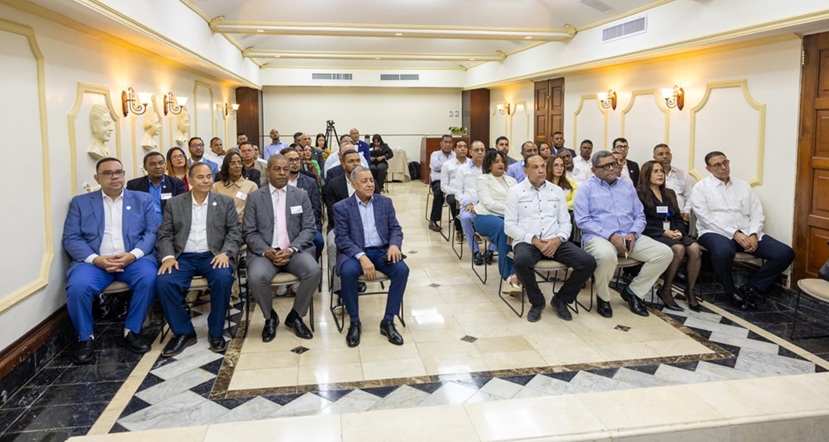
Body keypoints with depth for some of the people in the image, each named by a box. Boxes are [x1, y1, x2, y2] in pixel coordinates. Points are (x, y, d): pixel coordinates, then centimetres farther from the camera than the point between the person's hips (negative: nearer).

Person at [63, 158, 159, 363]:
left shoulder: (142, 199, 12)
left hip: (133, 259, 0)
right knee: (78, 286, -30)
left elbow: (152, 232, 4)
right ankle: (85, 338, -5)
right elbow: (71, 239, 3)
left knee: (149, 277, -31)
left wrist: (133, 255, -15)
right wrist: (96, 259, -16)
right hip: (94, 261, 0)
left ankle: (131, 331, -11)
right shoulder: (80, 202, 12)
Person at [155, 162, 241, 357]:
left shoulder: (225, 202, 11)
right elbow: (164, 235, 8)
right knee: (163, 281, -28)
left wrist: (225, 253, -14)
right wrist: (168, 256, -11)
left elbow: (235, 232, 5)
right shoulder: (174, 203, 13)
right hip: (183, 257, 1)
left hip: (213, 255, -1)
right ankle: (183, 332, -8)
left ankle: (216, 332, -13)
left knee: (223, 278, -33)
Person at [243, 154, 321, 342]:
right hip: (265, 251, -1)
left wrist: (291, 249, -14)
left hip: (295, 250, 1)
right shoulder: (255, 197, 7)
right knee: (256, 277, -31)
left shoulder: (301, 195, 9)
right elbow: (249, 232, 2)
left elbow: (309, 229, 2)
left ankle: (295, 316, -2)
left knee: (314, 271, -28)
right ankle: (270, 317, 0)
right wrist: (266, 251, -16)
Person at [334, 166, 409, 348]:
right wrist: (362, 257, -23)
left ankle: (388, 321, -14)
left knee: (402, 269, -26)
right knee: (348, 271, -35)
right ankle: (354, 322, -15)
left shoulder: (385, 202, 11)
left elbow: (395, 228, 8)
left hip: (382, 251, 3)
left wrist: (394, 245, -16)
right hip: (355, 252, -2)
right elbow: (342, 238, -8)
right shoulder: (342, 207, 1)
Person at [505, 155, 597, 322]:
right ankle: (537, 301, -8)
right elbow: (509, 226, -3)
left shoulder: (557, 191, 14)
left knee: (588, 262, -19)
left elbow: (565, 222, 11)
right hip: (527, 241, -3)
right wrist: (533, 240, -15)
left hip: (555, 242, 3)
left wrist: (558, 239, -11)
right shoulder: (515, 192, 3)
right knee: (521, 261, -39)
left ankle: (560, 299, 6)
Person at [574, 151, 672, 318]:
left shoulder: (627, 186, 18)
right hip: (599, 237, -5)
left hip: (629, 237, 6)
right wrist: (611, 236, -17)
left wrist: (633, 234, -7)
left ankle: (632, 291, 3)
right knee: (606, 255, -40)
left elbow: (639, 215, 15)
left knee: (665, 253, -13)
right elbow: (582, 220, -9)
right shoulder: (587, 188, 2)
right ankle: (603, 298, -10)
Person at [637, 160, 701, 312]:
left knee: (695, 248, -24)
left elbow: (678, 218, 18)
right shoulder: (639, 194, 1)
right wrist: (663, 232, -17)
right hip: (652, 235, -6)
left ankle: (690, 290, -14)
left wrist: (679, 231, -5)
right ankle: (665, 291, -20)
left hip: (672, 234, 6)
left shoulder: (669, 193, 22)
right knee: (679, 249, -33)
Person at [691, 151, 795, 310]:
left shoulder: (743, 185, 18)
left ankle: (751, 288, 0)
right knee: (723, 252, -40)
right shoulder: (701, 188, 3)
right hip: (716, 233, -5)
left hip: (747, 233, 5)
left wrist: (753, 234, -9)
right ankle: (731, 292, -12)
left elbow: (757, 213, 11)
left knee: (785, 253, -13)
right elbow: (706, 218, -9)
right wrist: (734, 233, -17)